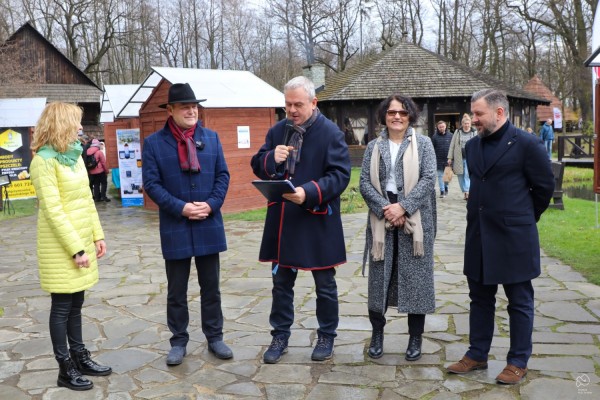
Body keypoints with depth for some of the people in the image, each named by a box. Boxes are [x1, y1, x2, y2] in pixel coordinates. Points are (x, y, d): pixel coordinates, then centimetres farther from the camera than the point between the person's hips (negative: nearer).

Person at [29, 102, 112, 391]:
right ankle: (65, 369, 14)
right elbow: (53, 211, -20)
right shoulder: (44, 161, -16)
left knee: (75, 304, 15)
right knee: (62, 307, 3)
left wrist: (97, 235, 9)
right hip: (60, 246, -7)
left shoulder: (74, 154, 9)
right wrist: (75, 249, -20)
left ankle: (79, 357, 27)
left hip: (82, 239, 7)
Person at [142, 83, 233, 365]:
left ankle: (214, 337, 26)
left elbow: (223, 175, 5)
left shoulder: (211, 137, 7)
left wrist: (211, 204, -10)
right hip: (175, 228, -2)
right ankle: (178, 342, 22)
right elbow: (151, 183, -6)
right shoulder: (154, 143, -1)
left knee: (211, 287, 12)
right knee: (176, 291, 9)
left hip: (209, 225, 2)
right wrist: (181, 208, -16)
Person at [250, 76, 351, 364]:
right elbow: (258, 167, 9)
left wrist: (309, 192, -28)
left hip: (318, 220, -4)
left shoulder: (331, 133, -9)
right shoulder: (277, 131, 6)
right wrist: (271, 159, -14)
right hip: (281, 219, 4)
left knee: (325, 284, 10)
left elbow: (340, 174, -14)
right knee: (281, 281, 13)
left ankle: (326, 337, 28)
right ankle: (280, 335, 28)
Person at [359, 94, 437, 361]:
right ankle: (377, 333, 20)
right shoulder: (373, 147, 10)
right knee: (379, 276, 6)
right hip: (381, 218, 2)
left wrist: (403, 207, -16)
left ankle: (415, 337, 15)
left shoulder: (423, 144, 4)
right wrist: (385, 209, -13)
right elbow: (365, 182, 2)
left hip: (415, 219, -2)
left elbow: (428, 179, -6)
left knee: (415, 277, 3)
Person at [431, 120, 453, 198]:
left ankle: (446, 187, 31)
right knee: (440, 175, 2)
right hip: (439, 160, -1)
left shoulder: (450, 135, 1)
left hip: (448, 160, 1)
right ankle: (442, 191, 6)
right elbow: (432, 148, 1)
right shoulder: (435, 136, -1)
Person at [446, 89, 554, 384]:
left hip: (513, 236, -6)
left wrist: (525, 218, 8)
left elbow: (545, 186, -2)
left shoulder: (526, 144, -10)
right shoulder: (473, 145, 8)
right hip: (479, 235, 6)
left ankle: (518, 362, 19)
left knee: (519, 302, 7)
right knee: (480, 298, 14)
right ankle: (477, 355, 27)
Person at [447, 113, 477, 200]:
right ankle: (464, 192, 15)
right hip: (459, 158, 2)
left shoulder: (474, 132, 2)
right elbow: (452, 145, 5)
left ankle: (467, 191, -17)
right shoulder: (457, 132, 5)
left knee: (468, 174, -13)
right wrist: (450, 157, 2)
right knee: (461, 175, 6)